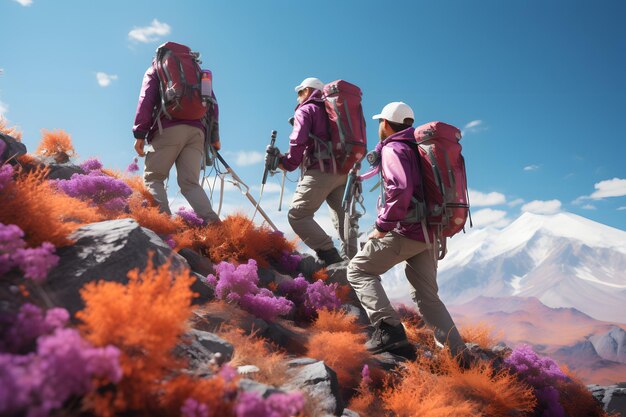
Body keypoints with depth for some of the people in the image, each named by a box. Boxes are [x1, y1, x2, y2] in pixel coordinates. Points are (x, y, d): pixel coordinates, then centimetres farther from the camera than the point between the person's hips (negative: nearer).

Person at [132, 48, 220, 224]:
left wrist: (140, 133, -2)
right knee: (190, 182, 1)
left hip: (168, 129, -3)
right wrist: (214, 136, 16)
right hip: (197, 131, 4)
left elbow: (146, 99, 3)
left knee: (153, 177, 2)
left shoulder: (156, 68, 20)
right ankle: (211, 220, -22)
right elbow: (212, 104, 18)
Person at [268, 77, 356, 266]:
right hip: (344, 172, 7)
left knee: (297, 215, -3)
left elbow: (298, 141, -13)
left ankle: (329, 254, -14)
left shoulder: (306, 110, 4)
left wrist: (288, 164, -2)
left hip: (320, 172, -7)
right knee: (342, 216, 12)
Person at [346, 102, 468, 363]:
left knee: (359, 270, 2)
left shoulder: (393, 149, -8)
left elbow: (400, 189, -26)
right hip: (427, 234, 9)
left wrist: (382, 226, -19)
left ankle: (388, 329, -13)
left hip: (405, 231, -9)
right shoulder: (417, 150, 21)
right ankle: (458, 353, 9)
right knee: (427, 296, 13)